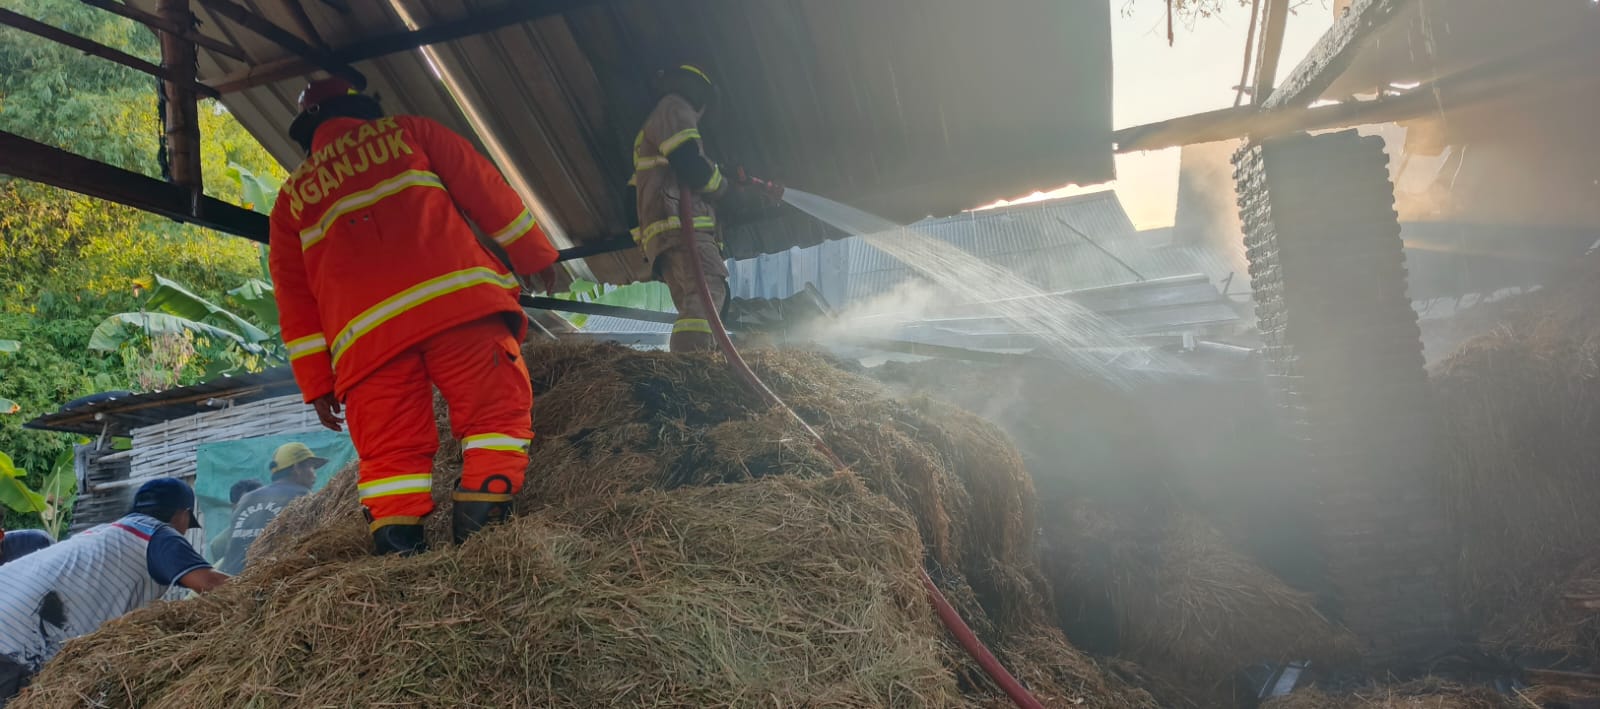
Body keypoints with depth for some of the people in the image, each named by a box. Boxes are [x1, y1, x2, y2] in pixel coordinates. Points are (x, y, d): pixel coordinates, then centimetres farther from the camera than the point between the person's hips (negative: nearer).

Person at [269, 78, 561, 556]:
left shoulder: (291, 196, 27)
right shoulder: (406, 132, 22)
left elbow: (294, 301, 22)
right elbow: (483, 186, 13)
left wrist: (316, 383, 22)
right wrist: (535, 253, 17)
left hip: (366, 334, 3)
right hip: (457, 300, -2)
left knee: (389, 451, 4)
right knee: (497, 411, -3)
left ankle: (396, 551, -9)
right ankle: (480, 531, -18)